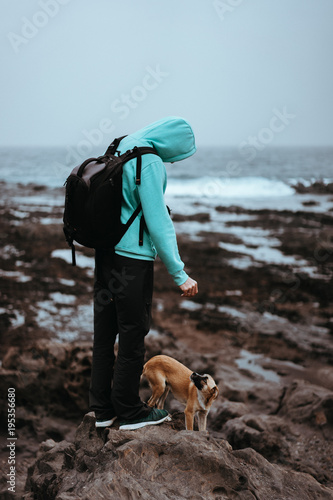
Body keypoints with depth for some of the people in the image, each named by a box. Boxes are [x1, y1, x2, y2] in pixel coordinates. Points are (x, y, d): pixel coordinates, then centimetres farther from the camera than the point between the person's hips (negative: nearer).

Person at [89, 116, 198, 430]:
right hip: (132, 257, -9)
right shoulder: (150, 162, -16)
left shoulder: (120, 148, 12)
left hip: (105, 251, 9)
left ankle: (103, 409, 24)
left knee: (104, 332, 13)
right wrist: (179, 275, -17)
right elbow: (158, 222, -20)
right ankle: (130, 412, 14)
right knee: (133, 334, 2)